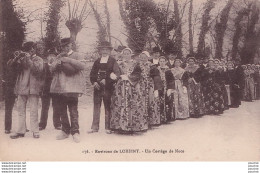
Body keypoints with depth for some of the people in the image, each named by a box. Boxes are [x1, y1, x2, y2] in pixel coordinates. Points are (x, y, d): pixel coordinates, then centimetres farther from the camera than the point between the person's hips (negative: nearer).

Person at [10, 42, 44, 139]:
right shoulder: (23, 59, 17)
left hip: (33, 88, -4)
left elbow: (38, 69, -11)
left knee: (33, 111, -5)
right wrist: (18, 59, -10)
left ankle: (35, 131, 0)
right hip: (21, 87, 4)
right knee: (21, 110, 5)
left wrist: (29, 59, -14)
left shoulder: (38, 60, 8)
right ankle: (20, 131, 9)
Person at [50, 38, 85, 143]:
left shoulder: (76, 56, 4)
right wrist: (58, 62, -7)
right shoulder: (59, 56, 19)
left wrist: (68, 60, -19)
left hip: (71, 88, -5)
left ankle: (75, 132, -5)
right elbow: (51, 68, 12)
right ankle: (65, 131, 21)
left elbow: (82, 66, -14)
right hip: (59, 88, 6)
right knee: (61, 111, 10)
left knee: (73, 110, -9)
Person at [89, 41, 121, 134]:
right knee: (96, 107, 4)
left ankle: (108, 128, 6)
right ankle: (95, 127, 9)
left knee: (108, 107, 0)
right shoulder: (97, 61, 15)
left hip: (108, 88, -3)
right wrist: (94, 82, -4)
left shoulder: (113, 61, 3)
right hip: (97, 88, 4)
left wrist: (107, 80, -16)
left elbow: (117, 73, -7)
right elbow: (92, 73, 14)